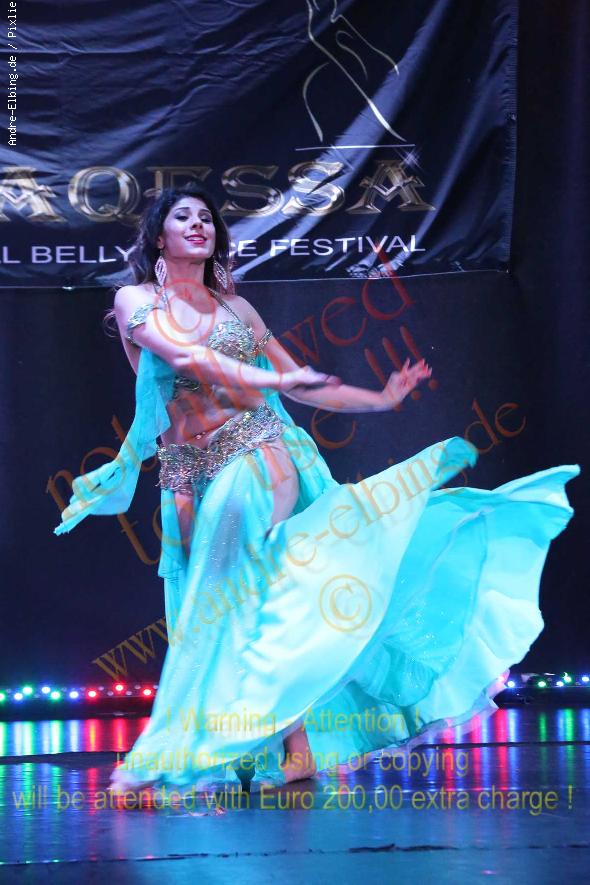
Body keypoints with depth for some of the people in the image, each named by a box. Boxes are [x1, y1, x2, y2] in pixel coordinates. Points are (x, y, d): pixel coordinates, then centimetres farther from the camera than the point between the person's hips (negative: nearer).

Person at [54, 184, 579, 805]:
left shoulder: (234, 306, 16)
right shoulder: (136, 300, 5)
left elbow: (295, 384, 20)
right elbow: (184, 356, -14)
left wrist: (381, 399, 20)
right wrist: (269, 379, -23)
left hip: (260, 457, 0)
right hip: (192, 479, 0)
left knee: (242, 600, -16)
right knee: (216, 614, -3)